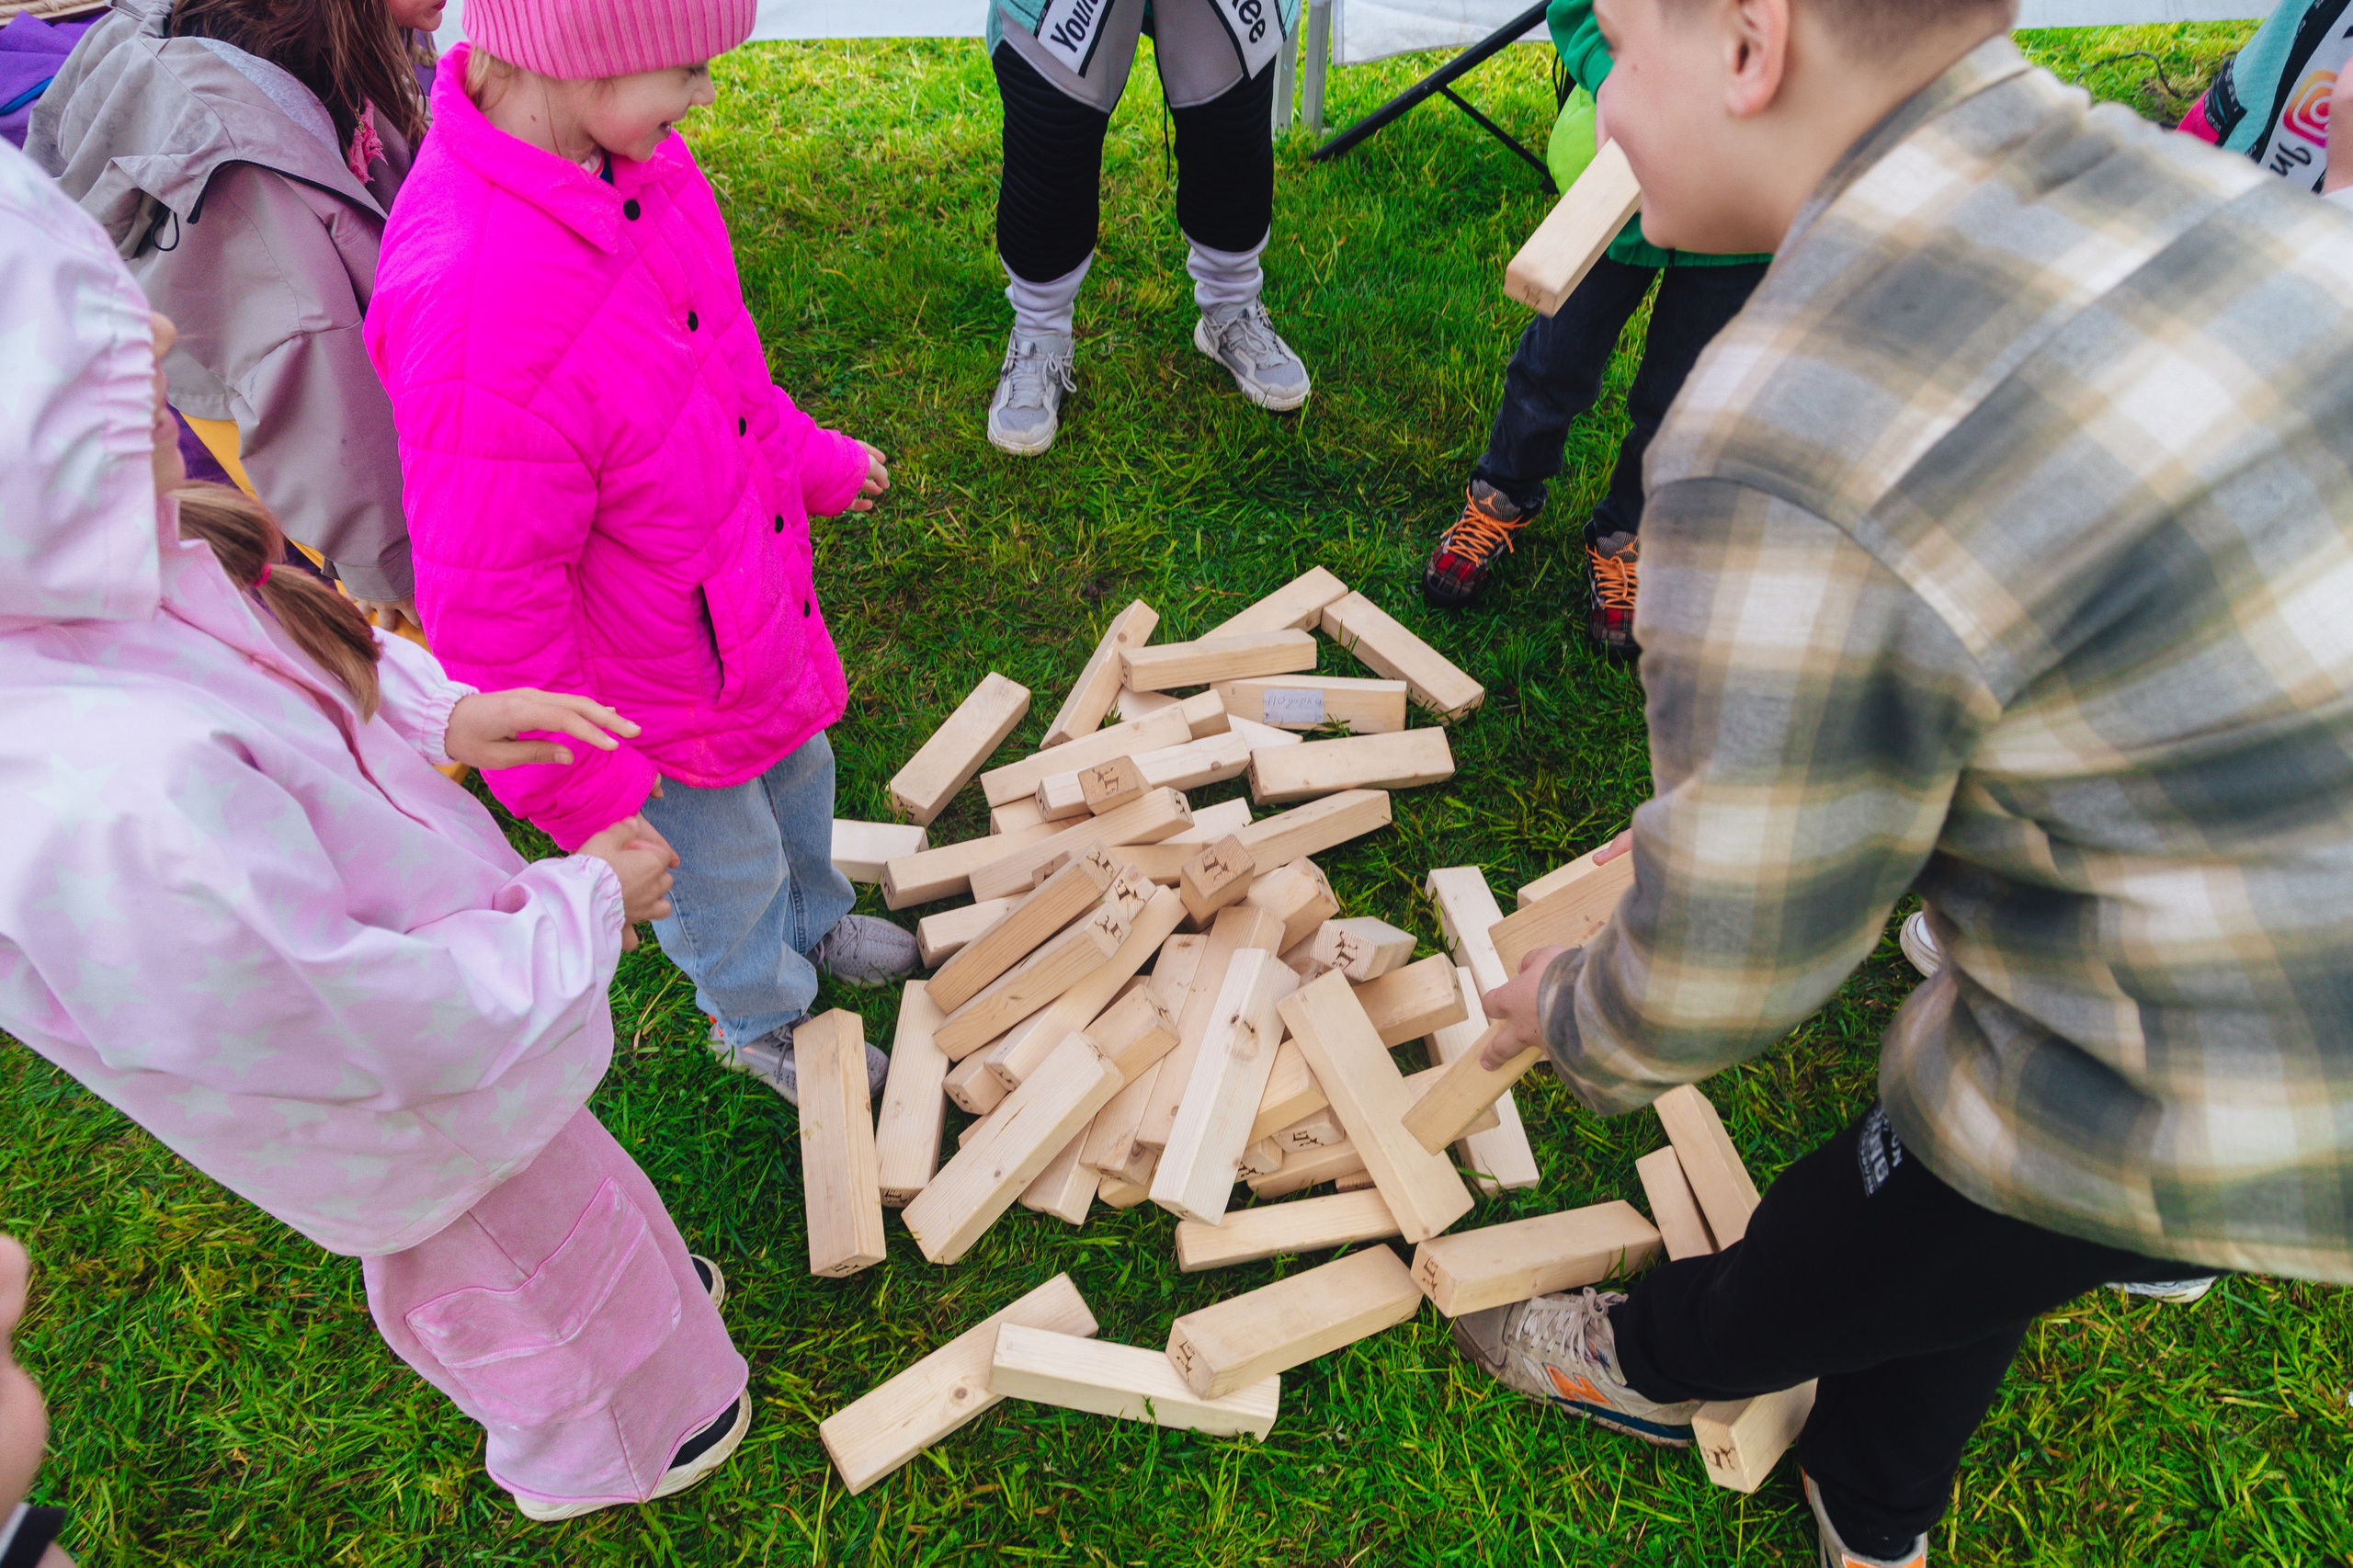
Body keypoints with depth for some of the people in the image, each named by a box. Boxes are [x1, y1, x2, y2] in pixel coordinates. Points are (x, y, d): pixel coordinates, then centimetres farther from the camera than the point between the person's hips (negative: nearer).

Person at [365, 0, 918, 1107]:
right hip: (657, 682, -7)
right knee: (727, 864, 19)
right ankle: (763, 1023, 51)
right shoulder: (475, 319, -39)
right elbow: (490, 607, -28)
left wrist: (810, 460, 20)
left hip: (752, 590, 8)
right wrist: (587, 800, -17)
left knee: (796, 773, 31)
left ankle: (813, 923, 63)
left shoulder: (624, 155, -13)